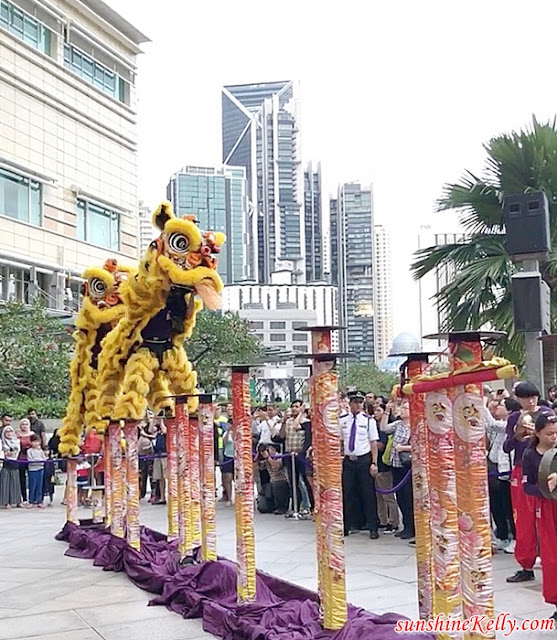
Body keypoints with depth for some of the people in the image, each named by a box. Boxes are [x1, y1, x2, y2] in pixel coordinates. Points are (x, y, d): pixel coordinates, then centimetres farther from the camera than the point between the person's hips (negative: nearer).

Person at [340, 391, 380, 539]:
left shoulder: (369, 420, -2)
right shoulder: (342, 421, 5)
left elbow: (373, 443, -3)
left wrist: (374, 463, -9)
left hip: (364, 460, -2)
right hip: (348, 460, 2)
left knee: (368, 494, 2)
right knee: (347, 493, 7)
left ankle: (373, 528, 11)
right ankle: (346, 526, 19)